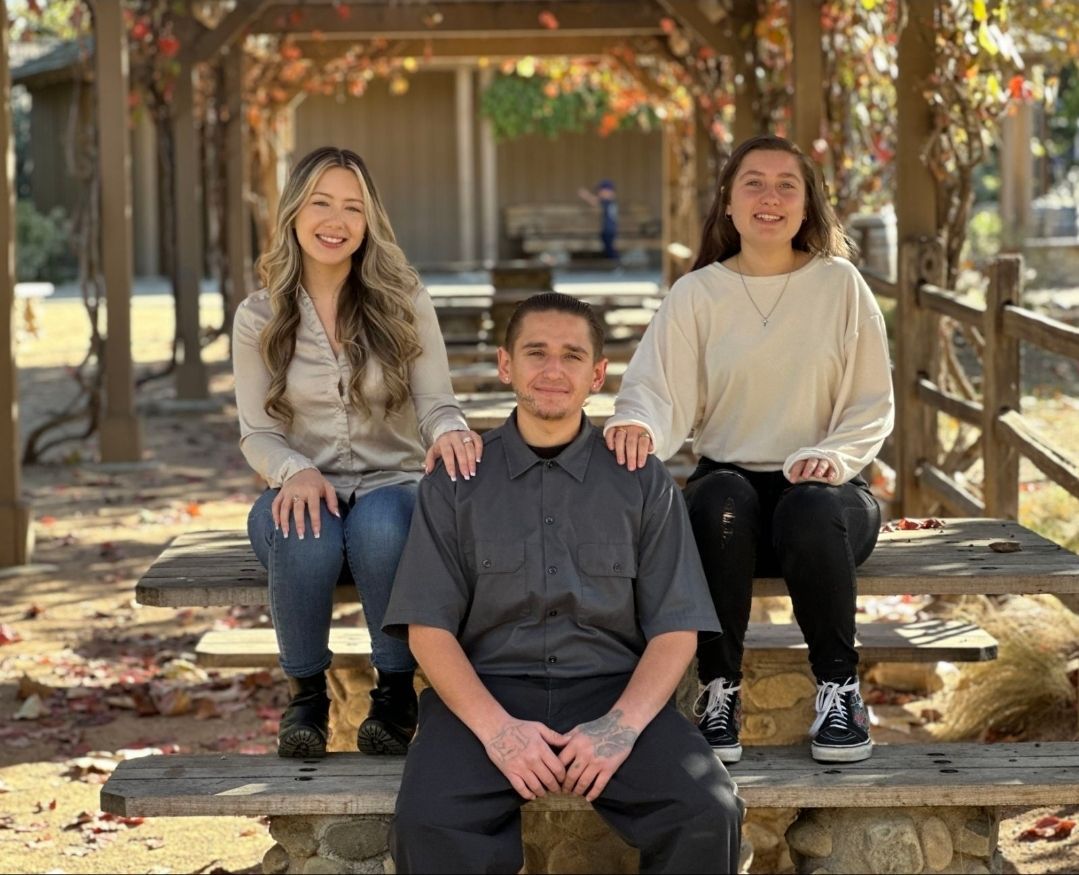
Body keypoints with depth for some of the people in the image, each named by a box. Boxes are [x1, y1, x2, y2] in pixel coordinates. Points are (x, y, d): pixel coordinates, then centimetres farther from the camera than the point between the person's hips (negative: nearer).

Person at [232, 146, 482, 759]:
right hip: (304, 491, 1)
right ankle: (307, 693, -12)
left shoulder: (405, 301, 2)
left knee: (381, 525, -38)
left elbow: (437, 403, -1)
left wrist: (448, 431, -28)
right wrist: (296, 472, -22)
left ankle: (396, 692, -16)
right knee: (307, 535, -37)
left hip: (391, 486, -1)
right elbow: (257, 433, 3)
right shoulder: (259, 318, 4)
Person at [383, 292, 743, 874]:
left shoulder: (643, 482, 11)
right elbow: (428, 628, 4)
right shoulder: (455, 482, 10)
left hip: (613, 690, 1)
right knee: (428, 824, -31)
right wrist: (495, 728, -13)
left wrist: (622, 724, -13)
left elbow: (675, 628, 6)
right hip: (488, 690, -1)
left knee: (707, 814, -28)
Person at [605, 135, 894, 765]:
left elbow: (872, 406, 5)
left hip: (822, 484, 0)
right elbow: (658, 391, -8)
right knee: (720, 500, -36)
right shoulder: (697, 294, 6)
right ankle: (719, 691, -24)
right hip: (731, 481, 0)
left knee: (811, 512, -36)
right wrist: (635, 424, -33)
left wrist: (835, 454, -16)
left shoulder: (840, 286, 6)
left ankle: (840, 688, -15)